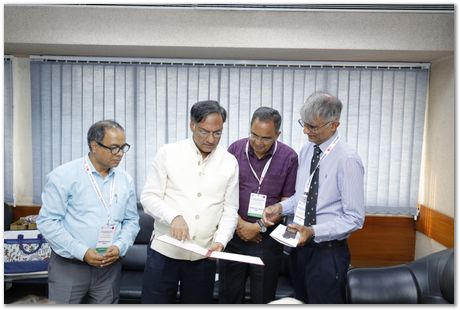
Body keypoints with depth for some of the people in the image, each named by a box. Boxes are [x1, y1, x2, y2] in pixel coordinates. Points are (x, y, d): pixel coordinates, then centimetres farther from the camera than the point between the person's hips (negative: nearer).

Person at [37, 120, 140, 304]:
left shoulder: (126, 180, 4)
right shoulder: (63, 175, -8)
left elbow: (131, 221, 8)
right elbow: (47, 222, -10)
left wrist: (119, 247, -9)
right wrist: (82, 252, -16)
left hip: (109, 268, 4)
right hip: (68, 266, -3)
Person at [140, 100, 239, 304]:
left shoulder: (230, 162, 2)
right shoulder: (168, 153, -3)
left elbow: (230, 209, 3)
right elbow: (148, 197, -4)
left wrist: (220, 241, -12)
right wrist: (174, 216, -21)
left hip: (204, 255, 2)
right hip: (164, 250, -1)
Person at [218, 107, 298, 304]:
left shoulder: (289, 157, -7)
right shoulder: (235, 149, -1)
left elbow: (287, 202, -4)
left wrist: (259, 227, -10)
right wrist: (240, 223, -7)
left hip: (267, 236, -2)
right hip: (234, 233, 2)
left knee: (263, 298, 12)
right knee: (228, 295, 13)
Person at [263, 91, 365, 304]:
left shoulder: (347, 160, -19)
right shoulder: (306, 150, 2)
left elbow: (354, 219, -17)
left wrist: (313, 232, -24)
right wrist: (281, 207, -4)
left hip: (328, 252, -7)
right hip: (300, 246, 7)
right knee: (301, 302, 23)